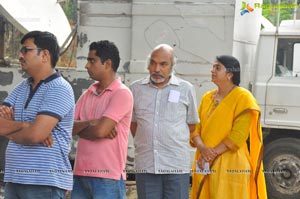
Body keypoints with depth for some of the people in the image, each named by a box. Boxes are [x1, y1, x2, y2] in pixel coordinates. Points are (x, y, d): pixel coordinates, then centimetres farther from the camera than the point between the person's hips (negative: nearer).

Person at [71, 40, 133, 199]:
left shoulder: (122, 94, -8)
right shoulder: (88, 94, 14)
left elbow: (100, 130, -17)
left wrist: (79, 128, 2)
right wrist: (90, 123, -12)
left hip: (108, 178, -7)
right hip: (81, 175, 7)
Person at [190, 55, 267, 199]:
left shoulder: (242, 97, -4)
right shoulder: (207, 98, 15)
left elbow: (238, 136, -11)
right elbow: (196, 127, 9)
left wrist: (212, 154, -15)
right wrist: (202, 148, -12)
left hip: (230, 165, -6)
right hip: (204, 165, 6)